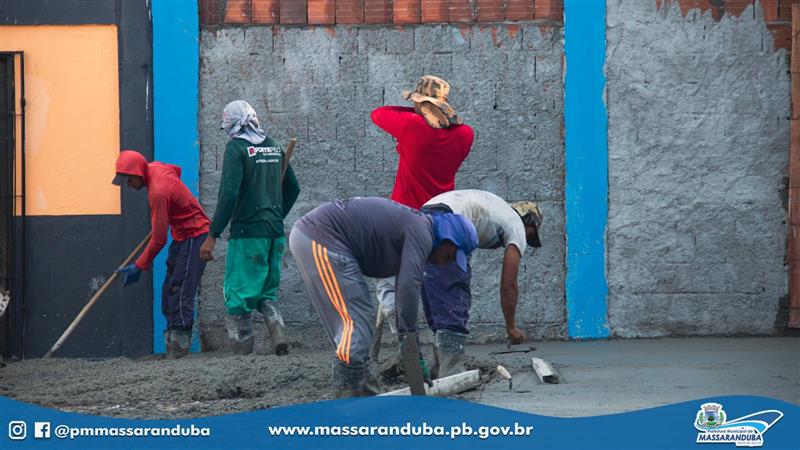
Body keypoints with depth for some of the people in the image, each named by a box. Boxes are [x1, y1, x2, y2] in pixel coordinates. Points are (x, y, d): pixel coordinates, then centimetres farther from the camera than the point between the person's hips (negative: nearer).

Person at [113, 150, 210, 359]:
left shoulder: (158, 193, -28)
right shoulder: (154, 168, -1)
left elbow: (159, 239, -24)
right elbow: (176, 170, 25)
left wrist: (139, 267, -16)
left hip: (194, 238, -11)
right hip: (182, 236, 11)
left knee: (180, 291, -15)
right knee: (170, 289, 9)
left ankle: (179, 346, -17)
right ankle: (173, 341, 10)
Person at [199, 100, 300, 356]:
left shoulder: (237, 148, -8)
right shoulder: (274, 147, 12)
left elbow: (229, 194, -17)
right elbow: (292, 188, 20)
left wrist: (213, 236, -16)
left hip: (248, 232, -7)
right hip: (275, 234, 7)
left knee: (239, 294, -1)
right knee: (267, 293, 17)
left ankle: (243, 351, -3)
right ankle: (279, 338, -2)